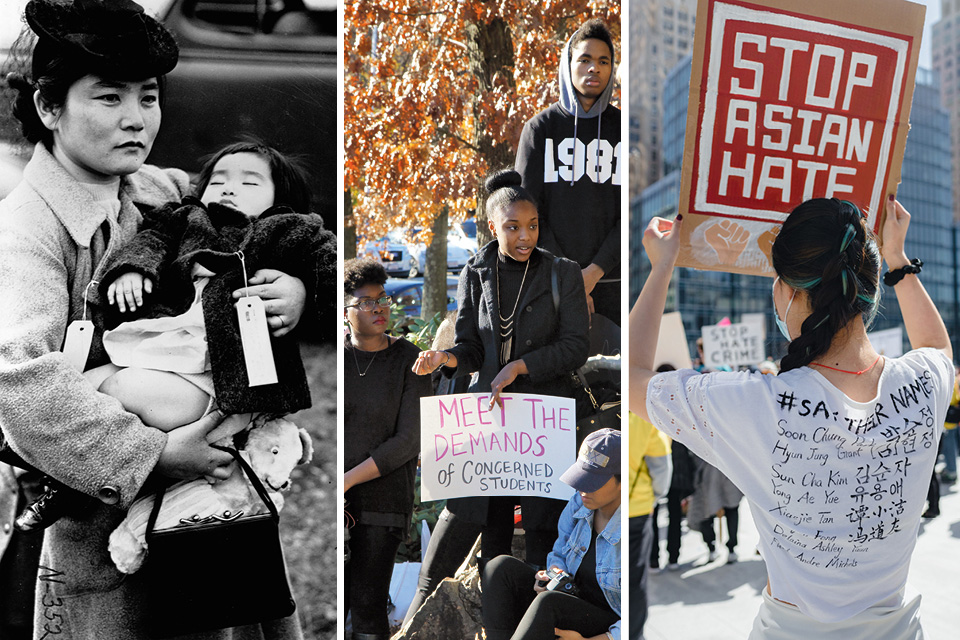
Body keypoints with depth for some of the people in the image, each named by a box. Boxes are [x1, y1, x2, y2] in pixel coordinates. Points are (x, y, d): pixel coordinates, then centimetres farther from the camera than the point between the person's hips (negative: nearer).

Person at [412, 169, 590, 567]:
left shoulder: (562, 274, 1)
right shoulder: (474, 275, 7)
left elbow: (575, 347, -5)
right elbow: (471, 347, 7)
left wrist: (520, 366, -15)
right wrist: (447, 358, -15)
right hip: (489, 411, 2)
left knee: (542, 523, -3)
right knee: (492, 521, 4)